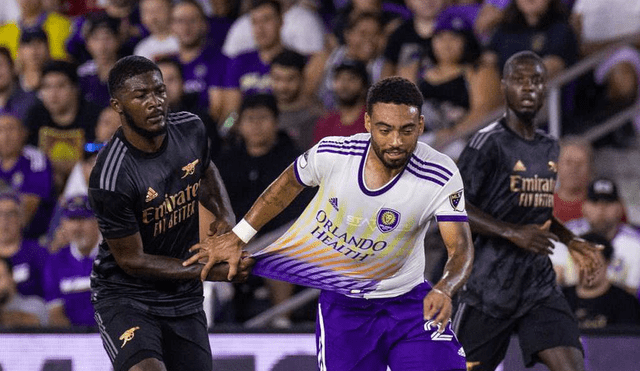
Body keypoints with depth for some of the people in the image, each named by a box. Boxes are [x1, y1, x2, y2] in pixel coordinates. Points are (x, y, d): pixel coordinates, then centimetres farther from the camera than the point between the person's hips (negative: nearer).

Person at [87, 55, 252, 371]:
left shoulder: (190, 129, -5)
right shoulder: (110, 178, -26)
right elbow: (131, 259, -17)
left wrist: (225, 216, 2)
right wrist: (209, 272, -20)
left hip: (184, 298, 7)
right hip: (125, 295, -7)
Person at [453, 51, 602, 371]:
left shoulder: (549, 147, 13)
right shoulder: (490, 142, -11)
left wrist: (570, 241, 16)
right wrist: (513, 233, -24)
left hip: (539, 282, 6)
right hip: (491, 282, -6)